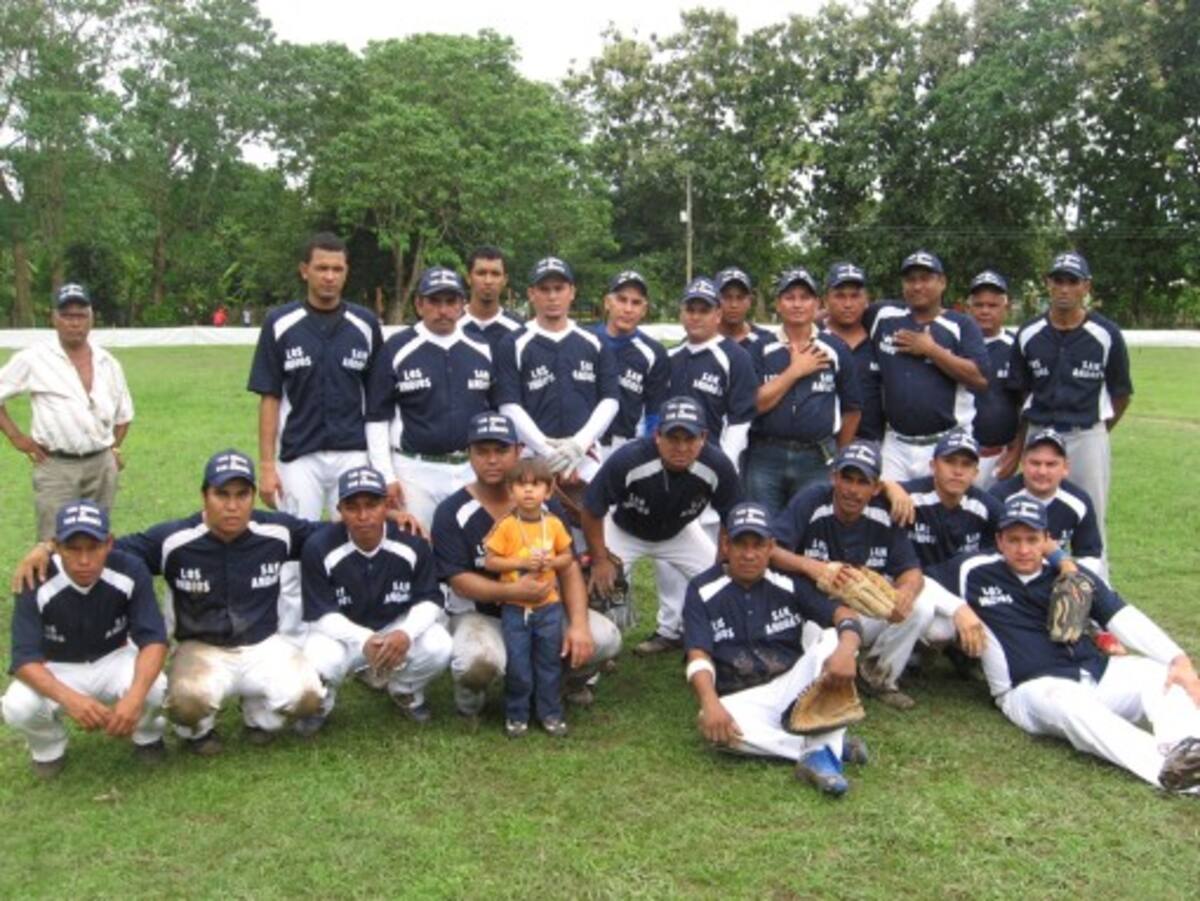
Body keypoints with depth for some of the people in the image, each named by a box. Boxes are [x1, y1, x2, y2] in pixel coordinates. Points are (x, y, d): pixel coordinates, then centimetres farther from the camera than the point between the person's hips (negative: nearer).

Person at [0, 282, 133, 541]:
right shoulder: (32, 359, -4)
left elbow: (124, 412, 21)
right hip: (56, 467, -4)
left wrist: (114, 447, 11)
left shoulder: (108, 363, 9)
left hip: (103, 465, 4)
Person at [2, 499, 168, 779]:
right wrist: (70, 699, -49)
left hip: (115, 661, 0)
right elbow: (24, 658, -28)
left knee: (154, 688, -32)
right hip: (57, 671, 0)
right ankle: (48, 747, 6)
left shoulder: (131, 572, -24)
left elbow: (153, 639, -26)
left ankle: (147, 733, 5)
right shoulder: (37, 582, -25)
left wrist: (135, 696, -47)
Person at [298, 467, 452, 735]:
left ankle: (405, 692, 9)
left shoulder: (413, 543, -16)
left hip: (399, 628, 2)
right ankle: (319, 704, 6)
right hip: (342, 632, -1)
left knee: (438, 647, -27)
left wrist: (406, 633, -33)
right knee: (319, 662, -34)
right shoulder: (319, 548, -19)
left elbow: (430, 600, -10)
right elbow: (321, 615, -17)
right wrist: (364, 641, -35)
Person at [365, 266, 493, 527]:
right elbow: (377, 418, 0)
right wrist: (386, 476, -6)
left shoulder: (483, 350, 8)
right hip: (416, 471, -3)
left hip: (474, 470, 3)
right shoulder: (396, 350, -1)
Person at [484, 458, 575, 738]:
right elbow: (490, 562, -9)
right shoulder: (506, 526, -10)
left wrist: (553, 562, -12)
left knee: (549, 662, 11)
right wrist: (520, 562, -20)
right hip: (515, 608, -2)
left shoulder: (554, 524, -1)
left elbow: (568, 557, 8)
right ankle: (516, 715, 20)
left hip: (549, 605, 2)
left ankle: (550, 712, 25)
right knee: (517, 664, 3)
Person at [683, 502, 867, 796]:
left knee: (835, 640, -21)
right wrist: (710, 703, -33)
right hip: (741, 699, -2)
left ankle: (821, 752, -33)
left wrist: (846, 648, -34)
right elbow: (699, 657, -13)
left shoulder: (788, 582, 1)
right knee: (713, 725, -35)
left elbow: (844, 616, -9)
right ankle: (833, 744, -28)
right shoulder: (702, 591, -3)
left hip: (793, 684, 2)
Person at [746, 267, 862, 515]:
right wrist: (795, 371, -7)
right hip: (765, 457, 0)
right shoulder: (761, 349, 4)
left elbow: (851, 409, 11)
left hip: (818, 459, 0)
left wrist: (839, 456, 14)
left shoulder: (836, 349, 5)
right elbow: (755, 404, -7)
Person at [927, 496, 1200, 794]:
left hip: (1096, 671, 5)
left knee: (1162, 673, -20)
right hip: (1031, 689, -4)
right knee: (1067, 701, -37)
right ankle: (1167, 768, -53)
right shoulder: (975, 571, 4)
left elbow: (1125, 619, 1)